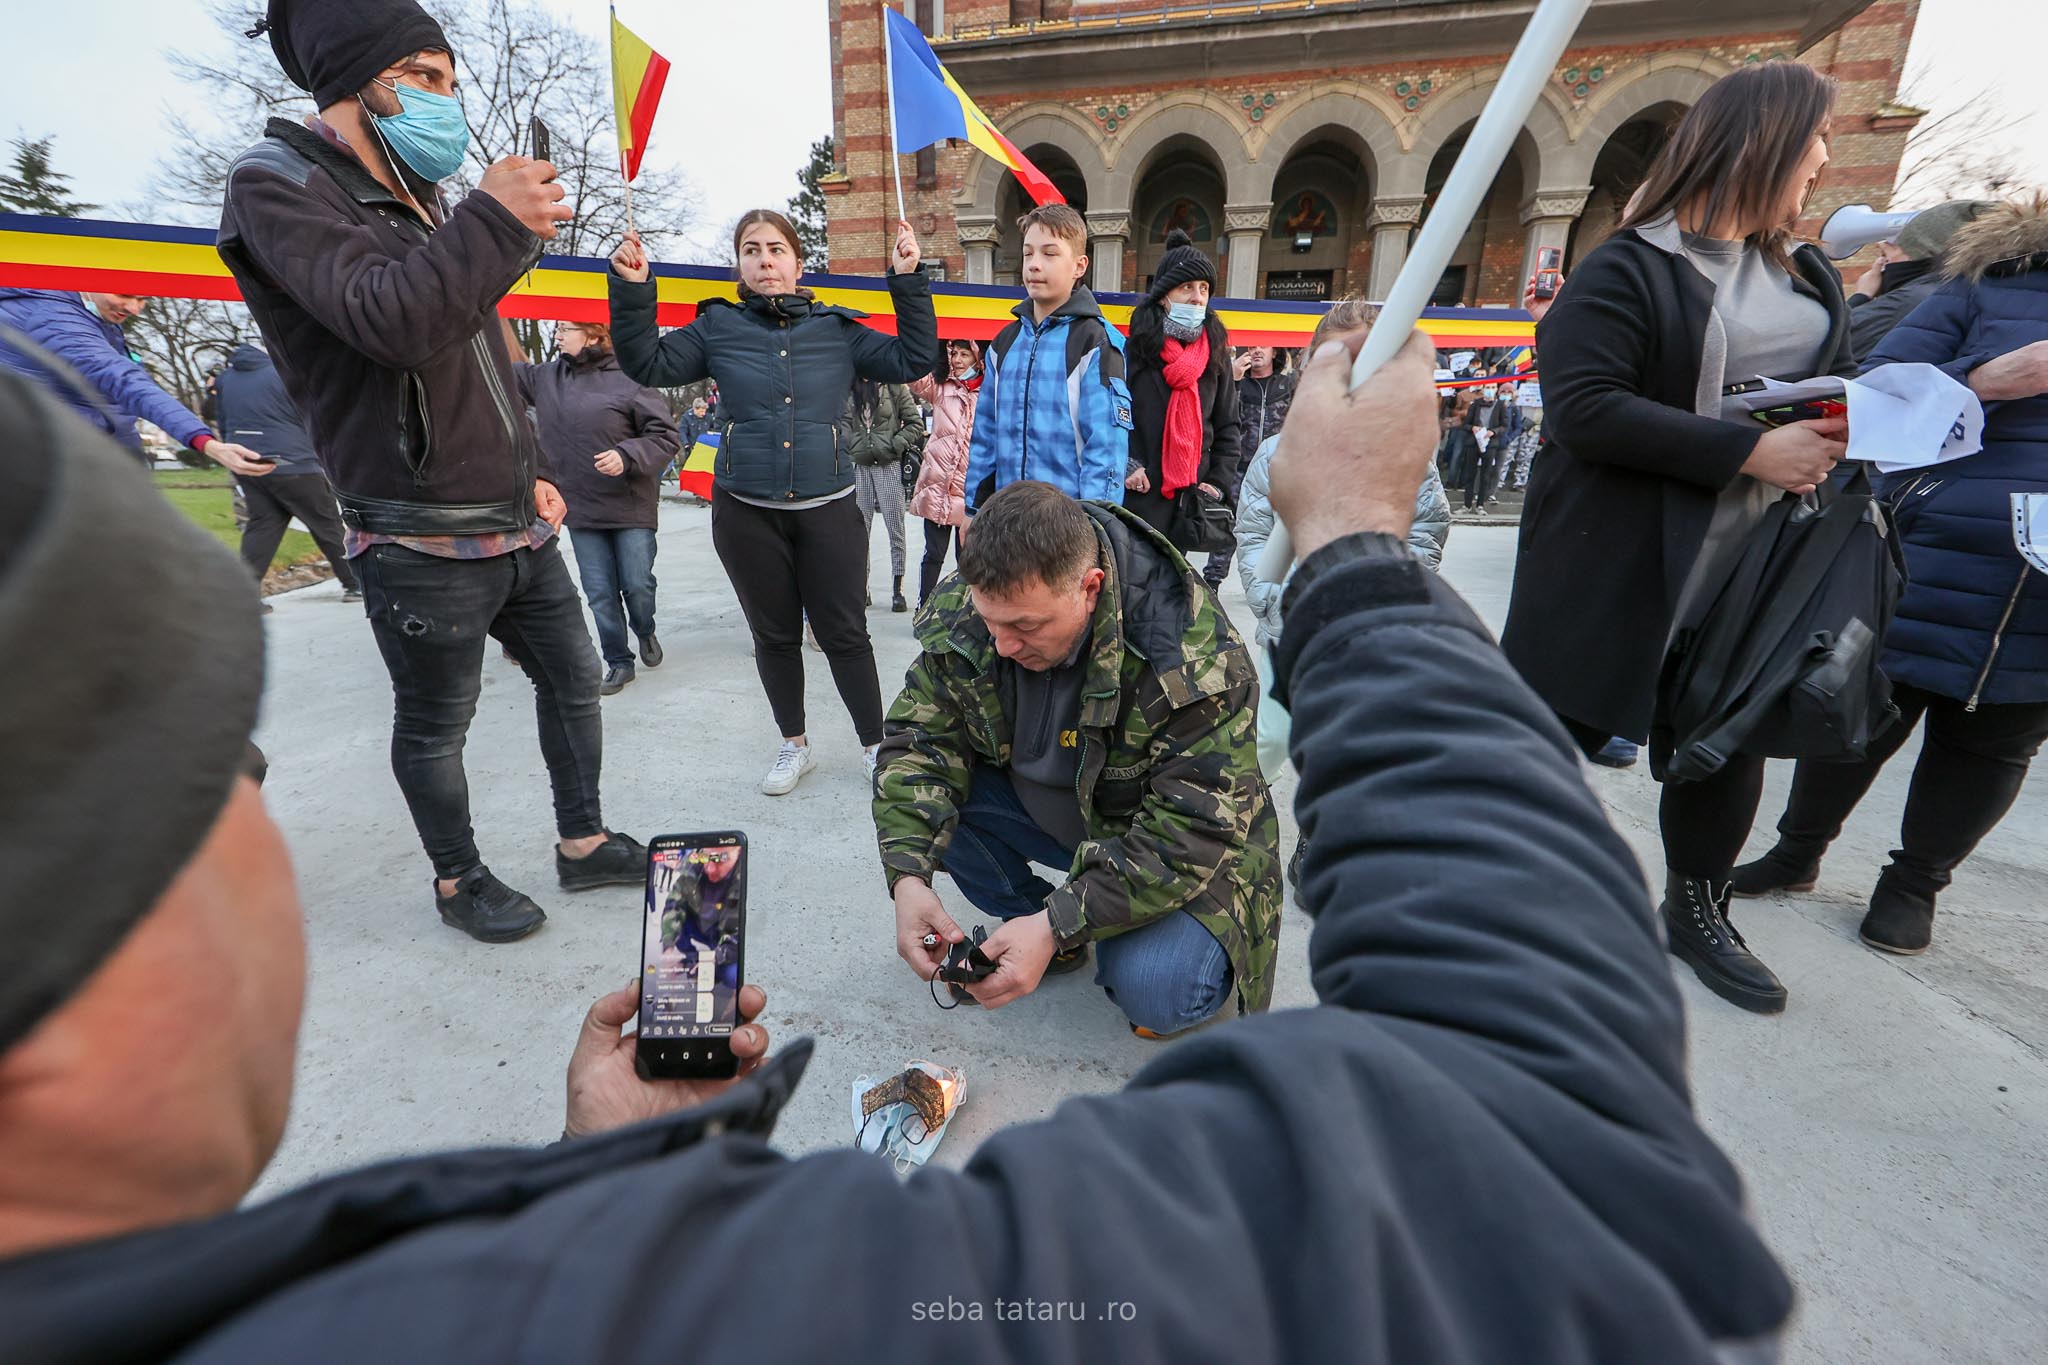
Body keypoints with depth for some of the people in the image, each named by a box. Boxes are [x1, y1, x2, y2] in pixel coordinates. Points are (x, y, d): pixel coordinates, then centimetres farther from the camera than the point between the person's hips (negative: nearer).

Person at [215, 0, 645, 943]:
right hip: (423, 545, -8)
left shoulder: (423, 206, 19)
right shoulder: (279, 185, -7)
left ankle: (584, 845, 30)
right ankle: (459, 882, 27)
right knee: (434, 728, 6)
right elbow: (389, 321, -26)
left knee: (574, 676, 14)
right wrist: (496, 220, -22)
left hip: (515, 526, 8)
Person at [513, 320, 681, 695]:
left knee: (638, 586, -1)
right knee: (600, 594, 6)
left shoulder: (628, 378, -8)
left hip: (631, 508, -4)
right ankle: (619, 663, 19)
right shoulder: (546, 377, 8)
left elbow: (667, 436, -9)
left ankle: (645, 631, 31)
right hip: (581, 510, 5)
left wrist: (627, 456, -21)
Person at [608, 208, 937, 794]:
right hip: (747, 514, 1)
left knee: (845, 635, 2)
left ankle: (875, 745, 19)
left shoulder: (837, 329, 6)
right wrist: (632, 289, -9)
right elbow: (649, 364, 2)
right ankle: (794, 745, 30)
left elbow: (912, 360, 3)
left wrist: (908, 279, -3)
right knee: (774, 636, 12)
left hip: (829, 509, -1)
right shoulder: (718, 327, 7)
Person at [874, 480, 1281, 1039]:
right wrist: (908, 875, -28)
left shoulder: (1192, 658, -33)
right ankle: (1029, 916, 5)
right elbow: (922, 738, -12)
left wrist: (1058, 925, -38)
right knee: (912, 791, -17)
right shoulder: (960, 614, -18)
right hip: (1038, 801, 5)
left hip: (1178, 848, -4)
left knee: (1153, 992, -29)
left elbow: (1193, 832, -30)